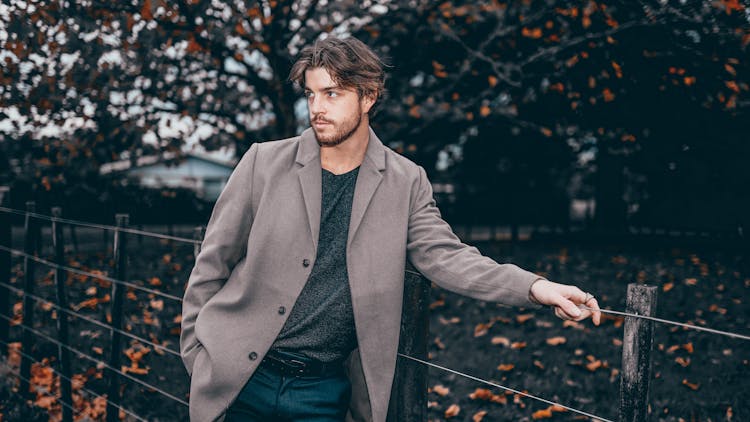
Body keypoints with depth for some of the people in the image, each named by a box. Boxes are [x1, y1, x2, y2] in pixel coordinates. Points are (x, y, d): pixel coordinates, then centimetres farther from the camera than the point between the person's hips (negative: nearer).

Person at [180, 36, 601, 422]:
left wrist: (537, 287, -23)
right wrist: (195, 355, -1)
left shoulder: (405, 182, -1)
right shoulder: (264, 162, -5)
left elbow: (444, 255, -9)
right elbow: (212, 266, 1)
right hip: (240, 379, 0)